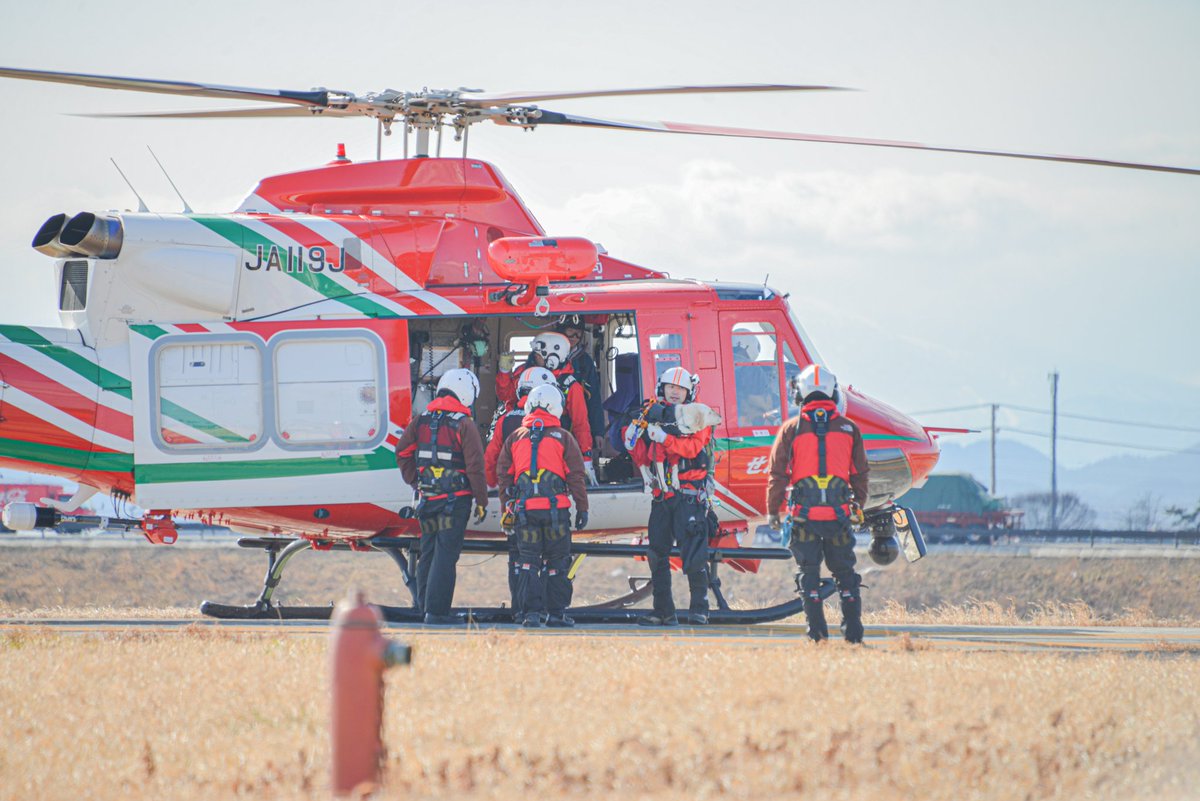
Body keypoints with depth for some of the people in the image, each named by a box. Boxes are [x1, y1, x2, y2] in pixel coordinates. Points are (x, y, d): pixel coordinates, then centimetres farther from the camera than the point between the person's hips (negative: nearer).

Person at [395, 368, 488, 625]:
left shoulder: (422, 421, 8)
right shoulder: (464, 425, -9)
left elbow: (402, 452, 9)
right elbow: (475, 466, -11)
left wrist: (415, 481, 16)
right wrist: (481, 501, -5)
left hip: (427, 497, 5)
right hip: (456, 498, -5)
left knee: (428, 552, 14)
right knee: (446, 554, -5)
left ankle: (425, 604, 19)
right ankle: (436, 611, -8)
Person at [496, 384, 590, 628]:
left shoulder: (515, 438, 10)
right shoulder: (563, 438, 2)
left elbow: (503, 475, 12)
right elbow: (576, 475, 0)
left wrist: (506, 507, 19)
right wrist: (582, 507, 5)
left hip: (524, 508, 2)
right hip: (556, 507, -2)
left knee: (528, 562, 5)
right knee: (556, 562, 6)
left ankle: (530, 612, -3)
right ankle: (556, 612, 6)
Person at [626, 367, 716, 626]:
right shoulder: (655, 417, 17)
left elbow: (693, 447, -15)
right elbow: (644, 459, 20)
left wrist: (665, 439, -23)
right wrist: (633, 442, 3)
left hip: (689, 495, -6)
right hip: (662, 495, 6)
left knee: (693, 553, -12)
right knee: (657, 554, 6)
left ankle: (699, 608, -10)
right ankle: (663, 611, 13)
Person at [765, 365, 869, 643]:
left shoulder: (792, 428, 0)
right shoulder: (848, 428, 5)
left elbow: (777, 474, 0)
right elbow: (860, 474, 11)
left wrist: (772, 511, 7)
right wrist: (858, 506, 23)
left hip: (804, 514, -1)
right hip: (839, 513, 1)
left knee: (809, 572, 6)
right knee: (845, 572, 11)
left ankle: (817, 631, 1)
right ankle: (853, 630, 8)